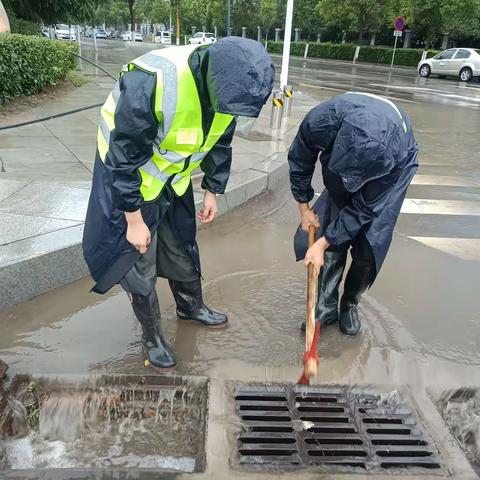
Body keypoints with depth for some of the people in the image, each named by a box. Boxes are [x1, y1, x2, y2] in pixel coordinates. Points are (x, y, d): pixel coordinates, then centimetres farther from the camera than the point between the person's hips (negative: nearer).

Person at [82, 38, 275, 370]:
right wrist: (133, 219, -20)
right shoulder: (150, 83, -38)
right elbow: (125, 159, -28)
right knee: (138, 259, 3)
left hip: (174, 180, 6)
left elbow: (220, 143, 4)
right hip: (128, 178, -5)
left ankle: (192, 306, 44)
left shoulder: (226, 87, -14)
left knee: (182, 247, 18)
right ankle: (152, 336, 25)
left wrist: (213, 191, 10)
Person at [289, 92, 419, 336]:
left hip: (396, 161, -2)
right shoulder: (319, 122, -38)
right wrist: (304, 208, -8)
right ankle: (326, 307, 3)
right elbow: (299, 161, -15)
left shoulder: (392, 155, -43)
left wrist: (322, 243, -25)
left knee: (369, 244, -9)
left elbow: (363, 209, -29)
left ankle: (349, 305, 14)